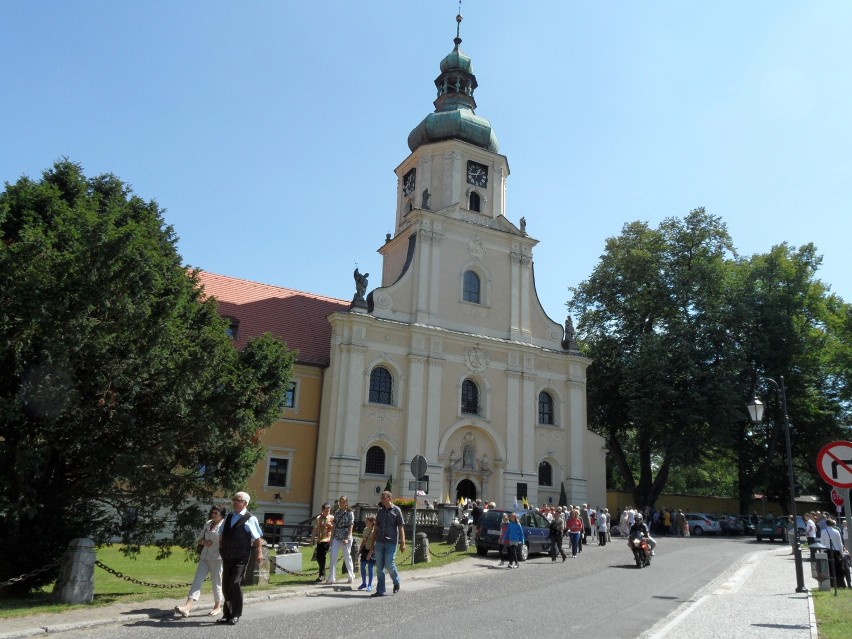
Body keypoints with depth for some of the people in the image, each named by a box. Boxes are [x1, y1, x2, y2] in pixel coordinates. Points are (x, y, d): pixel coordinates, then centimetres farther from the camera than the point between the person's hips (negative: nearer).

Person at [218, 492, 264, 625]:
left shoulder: (250, 519, -8)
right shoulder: (228, 517, 13)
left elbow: (258, 538, -9)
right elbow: (221, 536, 22)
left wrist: (259, 552, -17)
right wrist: (221, 549, 14)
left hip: (241, 558, -7)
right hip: (227, 557, 7)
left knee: (235, 584, -11)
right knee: (226, 585, 10)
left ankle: (236, 614, 5)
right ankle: (227, 613, 24)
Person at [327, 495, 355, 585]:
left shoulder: (349, 513, -6)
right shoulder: (336, 512, 8)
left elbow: (350, 527, -8)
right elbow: (335, 526, 12)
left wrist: (347, 538, -16)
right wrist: (332, 537, 8)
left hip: (345, 538, -4)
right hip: (336, 538, 4)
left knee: (347, 557, 5)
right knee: (333, 557, -5)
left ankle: (350, 577, 21)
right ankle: (331, 578, -2)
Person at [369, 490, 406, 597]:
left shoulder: (396, 510, -2)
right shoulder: (380, 511, 12)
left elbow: (401, 528, -4)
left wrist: (402, 542, -9)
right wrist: (373, 543, 15)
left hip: (391, 542, -5)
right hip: (379, 542, 5)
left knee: (389, 565, -6)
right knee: (379, 567, 5)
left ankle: (396, 582, 21)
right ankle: (380, 590, 13)